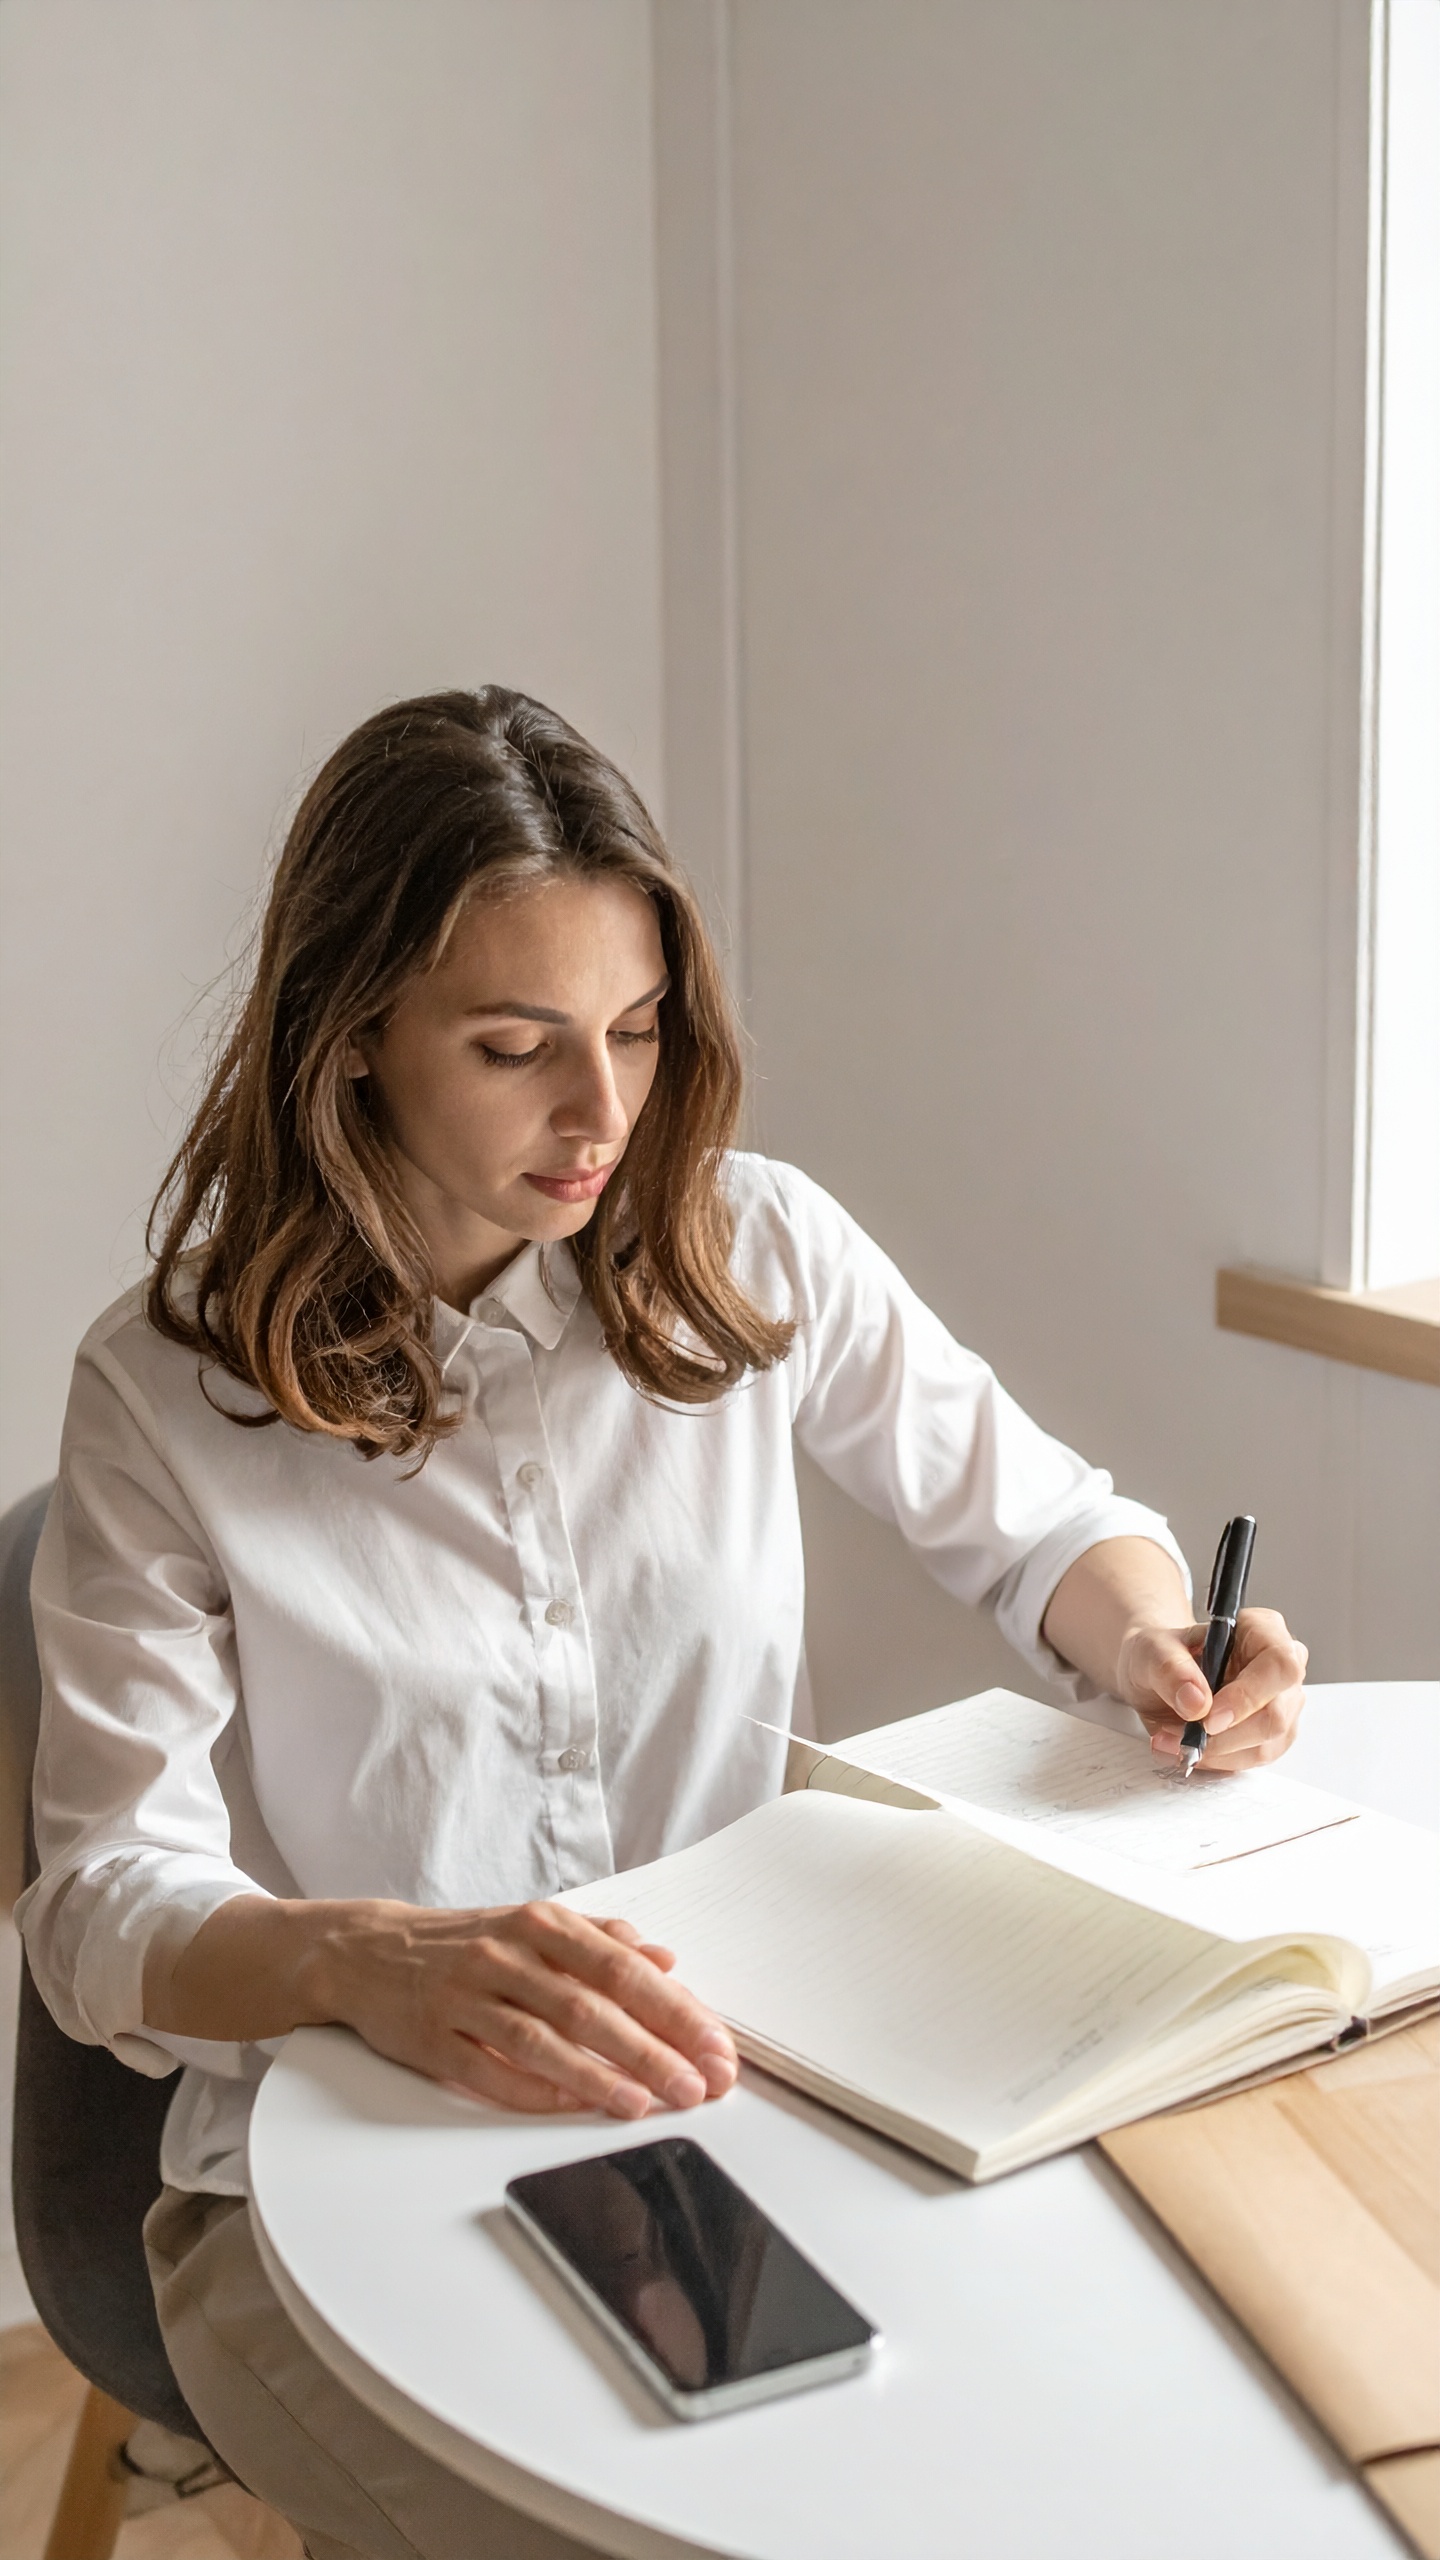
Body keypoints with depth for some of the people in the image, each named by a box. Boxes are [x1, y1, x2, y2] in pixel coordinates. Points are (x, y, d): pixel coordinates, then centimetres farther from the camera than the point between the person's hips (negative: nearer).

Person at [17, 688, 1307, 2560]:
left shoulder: (758, 1254, -1)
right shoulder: (170, 1392, -8)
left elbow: (1044, 1526, 12)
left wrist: (1145, 1638, -12)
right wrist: (374, 1961, -34)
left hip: (739, 2100, 3)